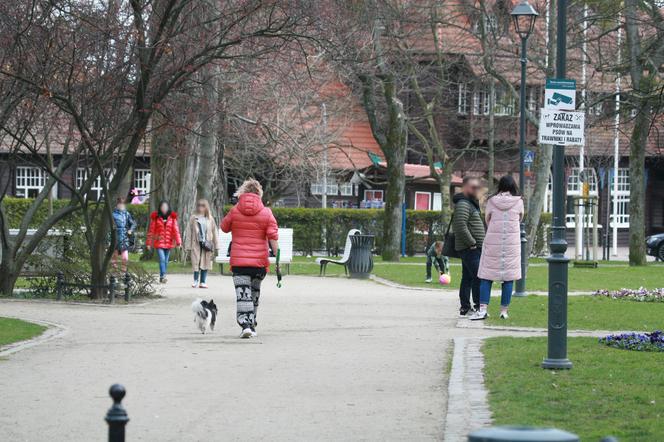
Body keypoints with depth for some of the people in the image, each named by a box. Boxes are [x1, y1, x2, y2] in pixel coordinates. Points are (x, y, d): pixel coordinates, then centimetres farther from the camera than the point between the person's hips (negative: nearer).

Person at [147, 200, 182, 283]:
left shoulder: (172, 217, 5)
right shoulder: (155, 217, 1)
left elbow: (176, 230, 2)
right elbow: (151, 230, 5)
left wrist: (178, 241, -7)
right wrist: (149, 242, 5)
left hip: (169, 242, 2)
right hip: (159, 242, -2)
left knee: (166, 261, 8)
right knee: (162, 259, -17)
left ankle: (162, 277, 19)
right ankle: (162, 276, -22)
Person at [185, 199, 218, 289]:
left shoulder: (210, 219, 7)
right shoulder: (193, 218, 4)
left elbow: (214, 232, 9)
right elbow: (189, 232, 4)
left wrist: (215, 246, 6)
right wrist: (188, 246, -1)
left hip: (207, 244, 1)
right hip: (196, 244, -1)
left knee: (205, 263, 2)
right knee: (196, 262, -2)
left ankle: (203, 281, 9)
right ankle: (196, 280, 11)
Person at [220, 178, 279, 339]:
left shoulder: (234, 211, -1)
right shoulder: (266, 213, -1)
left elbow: (224, 227, 16)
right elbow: (273, 237, -6)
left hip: (239, 261, -1)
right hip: (259, 260, 1)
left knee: (243, 294, -6)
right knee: (255, 294, 19)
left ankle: (245, 324, -24)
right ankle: (251, 325, 25)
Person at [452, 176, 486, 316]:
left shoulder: (471, 203, 21)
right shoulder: (463, 204, -14)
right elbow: (461, 227, -24)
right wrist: (472, 243, -19)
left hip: (473, 248, 11)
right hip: (470, 248, -11)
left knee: (467, 278, 11)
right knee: (478, 277, -14)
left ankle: (465, 307, 15)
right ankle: (478, 306, -13)